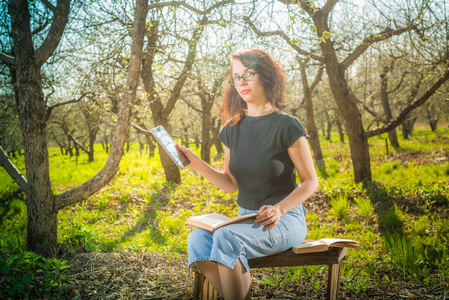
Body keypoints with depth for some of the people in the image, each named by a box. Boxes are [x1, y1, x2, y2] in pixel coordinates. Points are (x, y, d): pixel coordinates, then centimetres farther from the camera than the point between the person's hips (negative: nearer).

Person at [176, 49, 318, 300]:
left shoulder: (286, 126, -8)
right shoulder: (233, 129, 8)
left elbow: (311, 182, -5)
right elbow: (230, 185, 10)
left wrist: (279, 209, -22)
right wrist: (196, 163, -4)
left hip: (286, 219, -5)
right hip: (246, 218, 5)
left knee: (226, 238, -33)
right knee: (198, 238, -24)